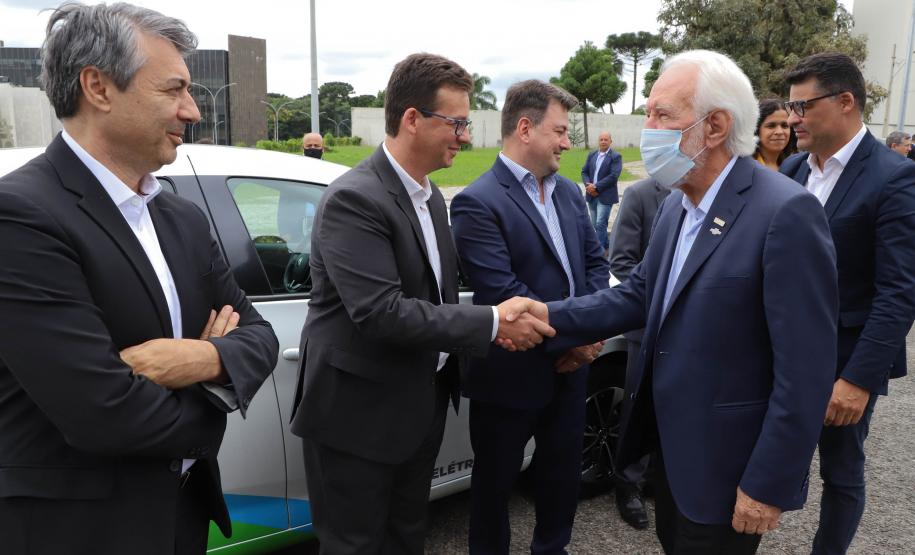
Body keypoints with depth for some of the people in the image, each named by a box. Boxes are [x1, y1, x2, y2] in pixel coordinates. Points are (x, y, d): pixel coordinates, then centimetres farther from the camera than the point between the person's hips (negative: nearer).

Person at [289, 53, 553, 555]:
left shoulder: (429, 196, 8)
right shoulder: (353, 200, -22)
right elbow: (381, 313, -29)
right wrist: (492, 323, -24)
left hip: (421, 406, 8)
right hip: (358, 414, -8)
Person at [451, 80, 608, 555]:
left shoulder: (568, 192, 8)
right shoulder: (478, 203, -18)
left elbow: (594, 262, 8)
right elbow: (502, 292, -24)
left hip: (570, 366, 7)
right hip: (512, 375, -7)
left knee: (564, 469, 23)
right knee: (496, 481, 14)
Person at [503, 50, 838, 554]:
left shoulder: (786, 213, -23)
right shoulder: (674, 205, 4)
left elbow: (805, 369, -22)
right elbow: (639, 295, 5)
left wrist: (769, 485, -19)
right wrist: (553, 316, -9)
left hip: (726, 462, -7)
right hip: (669, 439, 7)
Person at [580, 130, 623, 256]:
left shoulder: (615, 156, -5)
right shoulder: (592, 155, 12)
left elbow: (613, 176, -15)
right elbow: (584, 171, 10)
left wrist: (596, 187, -18)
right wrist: (588, 185, -9)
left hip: (605, 196, -6)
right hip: (591, 195, 6)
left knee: (600, 224, -11)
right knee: (595, 225, 13)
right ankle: (606, 246, 29)